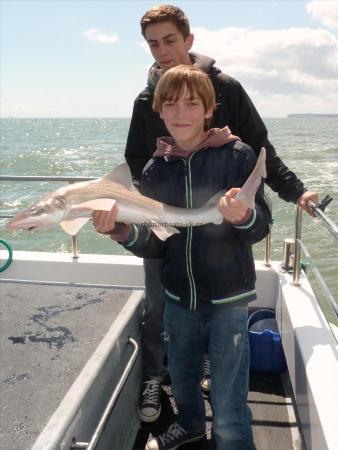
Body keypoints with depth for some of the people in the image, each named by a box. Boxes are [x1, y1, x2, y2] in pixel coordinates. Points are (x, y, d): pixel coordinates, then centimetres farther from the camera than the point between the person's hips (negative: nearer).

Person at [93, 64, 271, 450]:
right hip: (178, 296, 5)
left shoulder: (237, 156, -12)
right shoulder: (155, 169, -1)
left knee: (228, 410, 2)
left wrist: (243, 216, -38)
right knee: (181, 378, 26)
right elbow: (154, 246, -1)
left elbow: (261, 227, -15)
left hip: (228, 298, -4)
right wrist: (123, 232, -21)